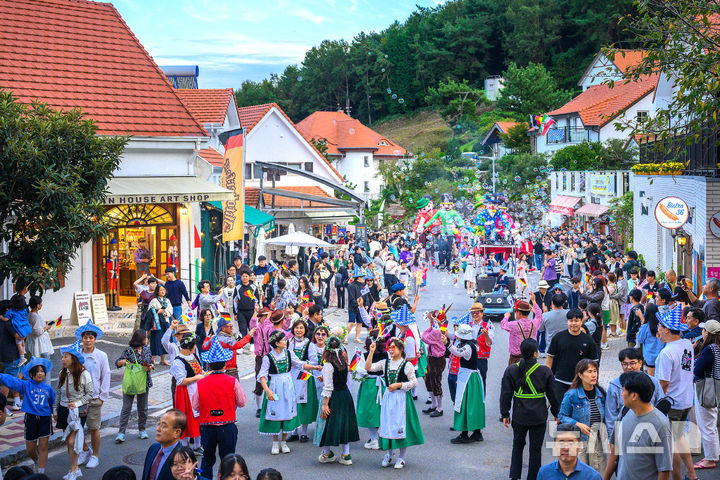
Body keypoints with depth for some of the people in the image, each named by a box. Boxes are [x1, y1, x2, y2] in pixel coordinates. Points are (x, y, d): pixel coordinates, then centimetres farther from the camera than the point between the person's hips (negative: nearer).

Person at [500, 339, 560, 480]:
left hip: (519, 416, 2)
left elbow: (506, 394, -1)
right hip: (538, 416, -2)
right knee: (535, 449, 8)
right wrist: (556, 413, 14)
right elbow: (552, 395, 1)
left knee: (517, 445, 18)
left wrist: (505, 414, 8)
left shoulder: (511, 370, -4)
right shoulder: (545, 371, -8)